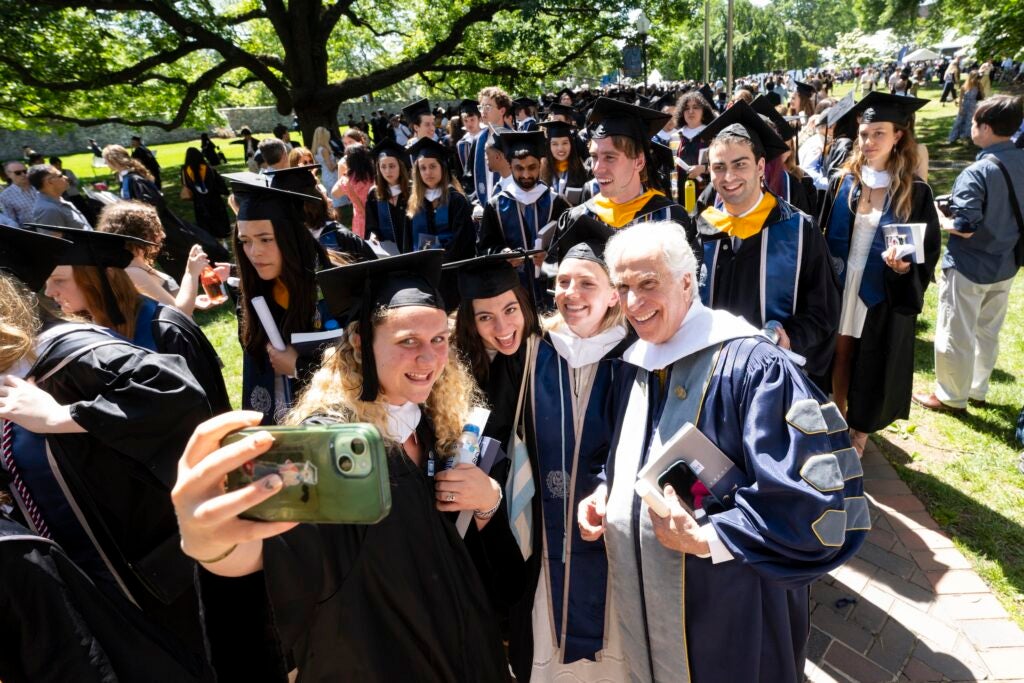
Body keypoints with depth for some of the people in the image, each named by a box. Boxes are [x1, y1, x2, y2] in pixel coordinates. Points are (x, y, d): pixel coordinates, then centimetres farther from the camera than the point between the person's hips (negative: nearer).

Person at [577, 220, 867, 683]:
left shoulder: (750, 365, -21)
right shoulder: (636, 365, 3)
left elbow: (812, 491, -24)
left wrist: (707, 538, -23)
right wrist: (605, 492, -2)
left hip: (726, 606, -6)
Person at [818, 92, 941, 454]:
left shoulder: (916, 193, -6)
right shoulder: (843, 183, -1)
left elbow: (929, 251, -4)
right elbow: (823, 236, 2)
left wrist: (905, 266, -24)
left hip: (883, 298, -2)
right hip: (839, 289, 2)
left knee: (872, 367, 10)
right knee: (838, 359, 13)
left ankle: (859, 434, 30)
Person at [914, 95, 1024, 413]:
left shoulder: (976, 173, -24)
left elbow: (965, 227, -24)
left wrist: (941, 219, -6)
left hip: (968, 267, -7)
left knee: (955, 336, 8)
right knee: (987, 332, 21)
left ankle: (951, 396, 22)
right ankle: (977, 389, 36)